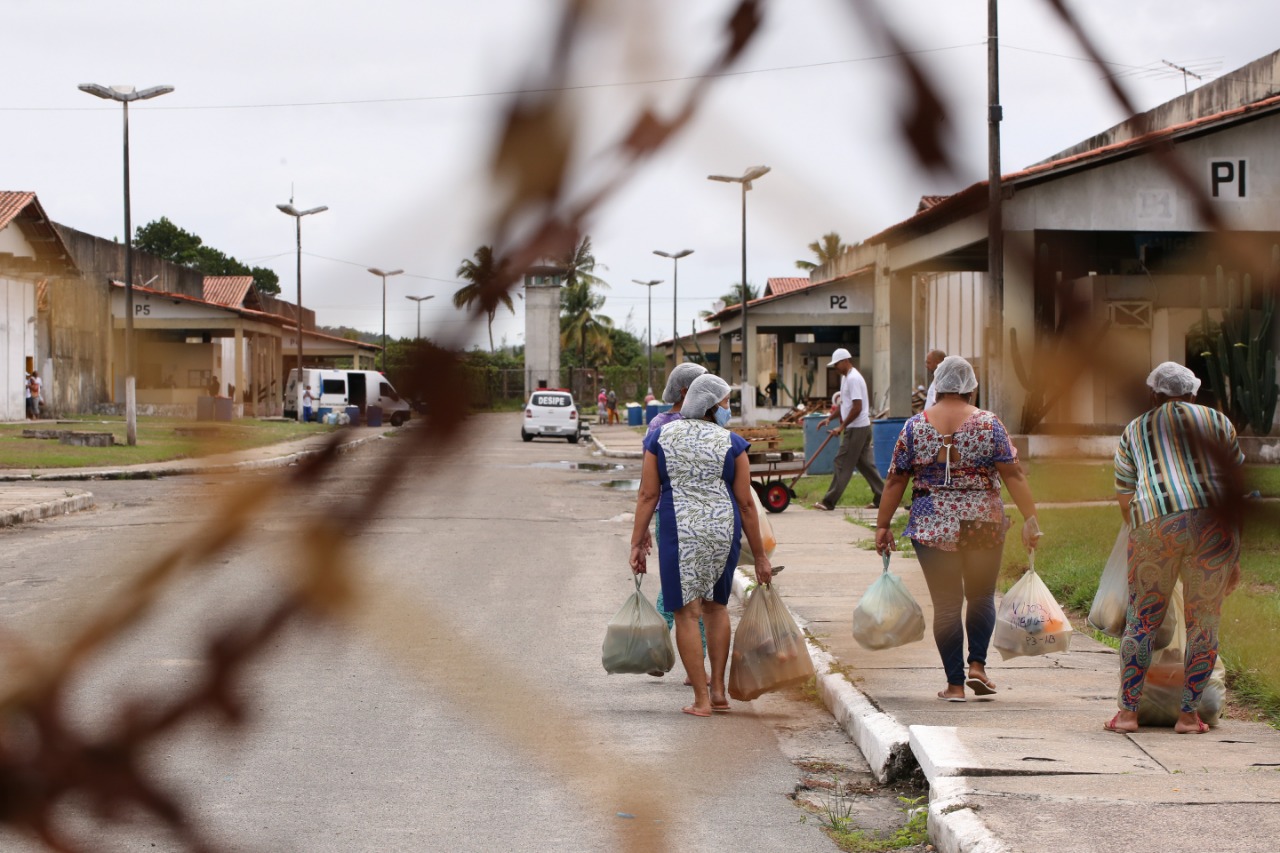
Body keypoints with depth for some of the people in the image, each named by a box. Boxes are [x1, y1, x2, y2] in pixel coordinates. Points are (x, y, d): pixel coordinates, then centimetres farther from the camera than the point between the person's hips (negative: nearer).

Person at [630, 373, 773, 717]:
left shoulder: (660, 438, 2)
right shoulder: (732, 443, 0)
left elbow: (648, 495, -1)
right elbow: (745, 502, 1)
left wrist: (638, 542, 4)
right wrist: (759, 556, 6)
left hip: (679, 532, -1)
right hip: (723, 530, 1)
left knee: (687, 611, 3)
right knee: (716, 605, 20)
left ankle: (701, 699, 2)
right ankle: (718, 689, 21)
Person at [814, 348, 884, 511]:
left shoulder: (853, 379, -17)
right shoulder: (846, 377, 15)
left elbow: (857, 408, -22)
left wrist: (842, 426, -17)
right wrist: (830, 418, 14)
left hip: (856, 429, -10)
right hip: (861, 427, 10)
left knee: (842, 464, -6)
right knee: (866, 464, 11)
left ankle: (828, 502, -3)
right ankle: (881, 498, 12)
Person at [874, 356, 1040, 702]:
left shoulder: (914, 427, -1)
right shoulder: (988, 424, -4)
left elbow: (895, 480, 1)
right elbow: (1013, 475, -6)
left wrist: (882, 525, 8)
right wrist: (1030, 519, -2)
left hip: (932, 527, 0)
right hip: (983, 523, 0)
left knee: (946, 604, 4)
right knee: (981, 596, 18)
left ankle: (955, 683, 4)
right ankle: (977, 664, 5)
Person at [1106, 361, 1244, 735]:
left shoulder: (1134, 430, 23)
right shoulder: (1218, 421, 21)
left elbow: (1125, 501, 21)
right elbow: (1236, 487, 18)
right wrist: (1234, 558, 20)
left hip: (1154, 522, 0)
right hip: (1213, 522, 0)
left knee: (1142, 621, 11)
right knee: (1204, 624, 11)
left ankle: (1127, 711, 10)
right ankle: (1188, 714, 13)